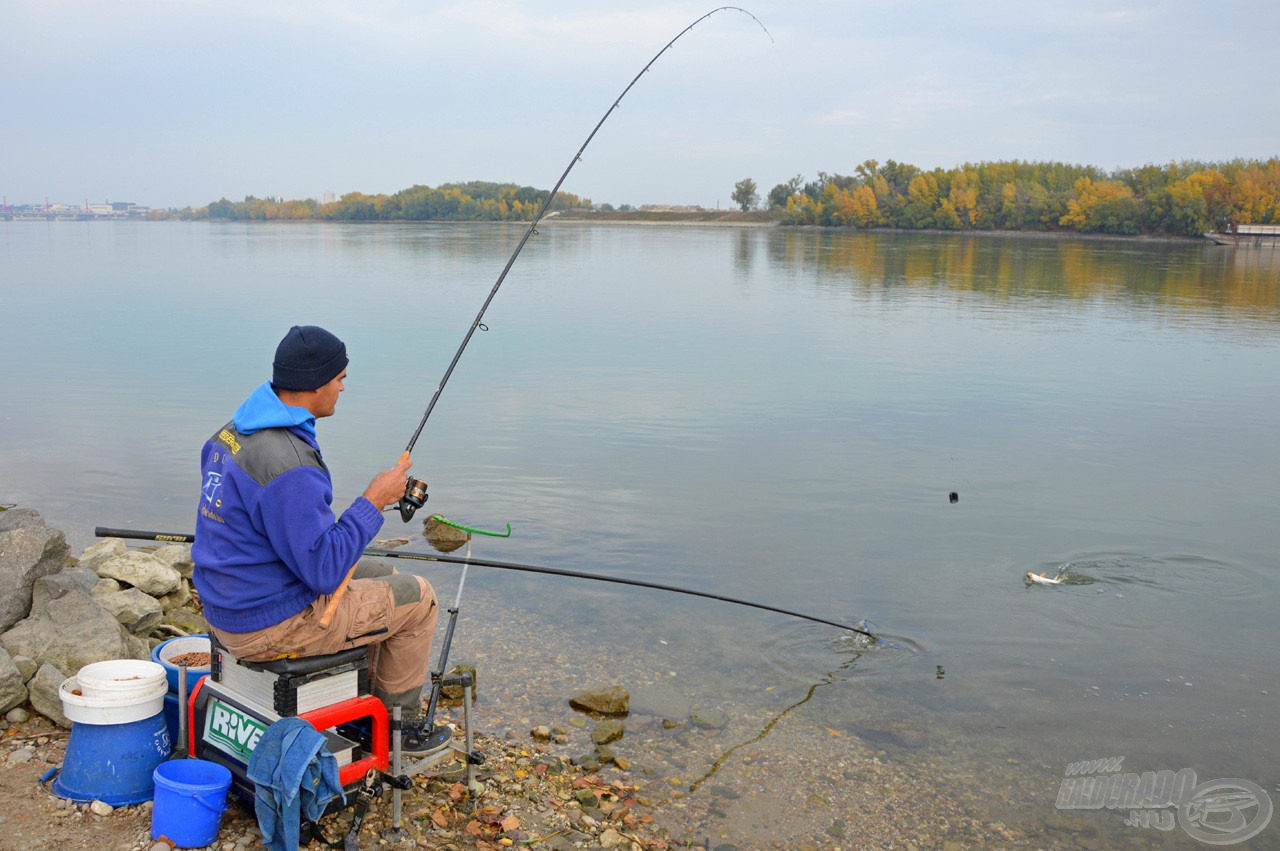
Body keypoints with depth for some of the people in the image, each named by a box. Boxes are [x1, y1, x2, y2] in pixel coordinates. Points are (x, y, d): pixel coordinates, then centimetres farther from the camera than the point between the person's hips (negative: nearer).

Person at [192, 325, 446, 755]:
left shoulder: (233, 431, 2)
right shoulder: (288, 464, -29)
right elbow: (324, 570, -26)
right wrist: (374, 501, -18)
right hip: (271, 625, -9)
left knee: (380, 578, 24)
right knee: (416, 598, 3)